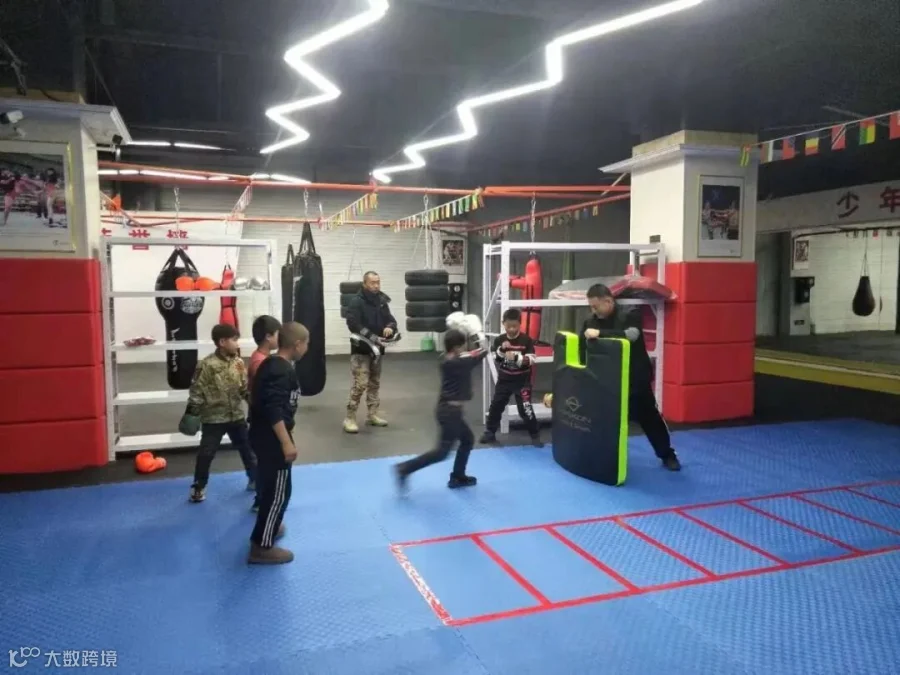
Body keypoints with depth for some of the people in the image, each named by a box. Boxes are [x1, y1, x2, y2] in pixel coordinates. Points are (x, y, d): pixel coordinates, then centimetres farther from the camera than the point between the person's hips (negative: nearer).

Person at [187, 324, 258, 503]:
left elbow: (245, 388, 7)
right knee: (206, 453, 5)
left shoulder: (238, 363, 0)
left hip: (237, 416, 5)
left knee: (247, 448, 15)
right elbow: (197, 392, -13)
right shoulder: (207, 365, -16)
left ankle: (255, 480, 33)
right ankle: (198, 487, 24)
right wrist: (191, 414, -14)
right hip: (214, 418, -5)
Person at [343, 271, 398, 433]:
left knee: (375, 383, 14)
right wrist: (372, 337, -30)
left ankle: (372, 415, 26)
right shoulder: (356, 302, -12)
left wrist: (390, 327, -17)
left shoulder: (382, 302, 8)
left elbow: (390, 319, 8)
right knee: (360, 384, -13)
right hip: (361, 349, -7)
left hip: (377, 348, 7)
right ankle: (350, 418, -4)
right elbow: (353, 324, -22)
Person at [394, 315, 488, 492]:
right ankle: (405, 469, -7)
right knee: (442, 451, -5)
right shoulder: (455, 363, -22)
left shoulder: (448, 359, 3)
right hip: (450, 411, -10)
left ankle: (457, 477, 30)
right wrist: (477, 332, -9)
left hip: (449, 410, 10)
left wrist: (460, 330, 11)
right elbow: (482, 352, -19)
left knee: (468, 439, 22)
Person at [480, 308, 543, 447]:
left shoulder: (526, 340, -11)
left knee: (525, 409, -4)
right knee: (495, 406, 11)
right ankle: (490, 432, 27)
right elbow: (493, 358, -6)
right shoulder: (499, 340, -3)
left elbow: (531, 360, -16)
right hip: (504, 380, 4)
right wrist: (501, 350, -23)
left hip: (522, 381, -3)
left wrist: (516, 357, -31)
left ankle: (535, 435, 11)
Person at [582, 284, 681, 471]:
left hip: (636, 379, -3)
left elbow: (631, 335, -35)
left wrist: (600, 334, -40)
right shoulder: (591, 322, -3)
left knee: (649, 417, 7)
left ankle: (667, 455, 25)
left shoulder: (629, 316, -15)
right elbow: (582, 351, 0)